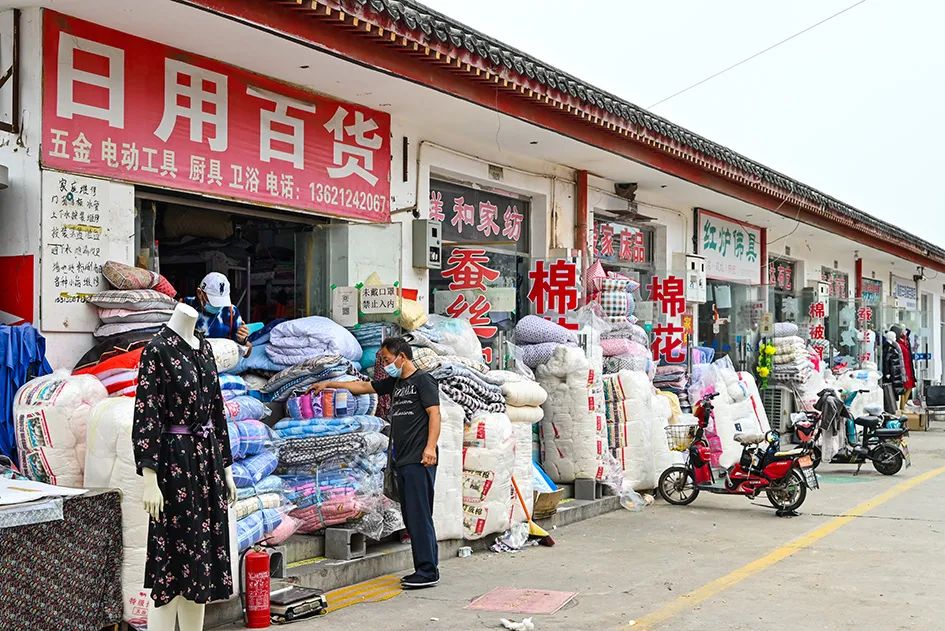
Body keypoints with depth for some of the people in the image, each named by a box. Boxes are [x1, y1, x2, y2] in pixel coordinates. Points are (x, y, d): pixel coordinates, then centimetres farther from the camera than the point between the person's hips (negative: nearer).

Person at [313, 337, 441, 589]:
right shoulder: (395, 382, 22)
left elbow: (434, 413, -11)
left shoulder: (423, 380, -3)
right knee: (411, 518, 7)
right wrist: (329, 384, 33)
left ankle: (428, 572, -8)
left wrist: (430, 447, -22)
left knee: (419, 516, -10)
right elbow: (363, 386, 31)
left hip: (419, 462, -9)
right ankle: (422, 570, 10)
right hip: (402, 461, 9)